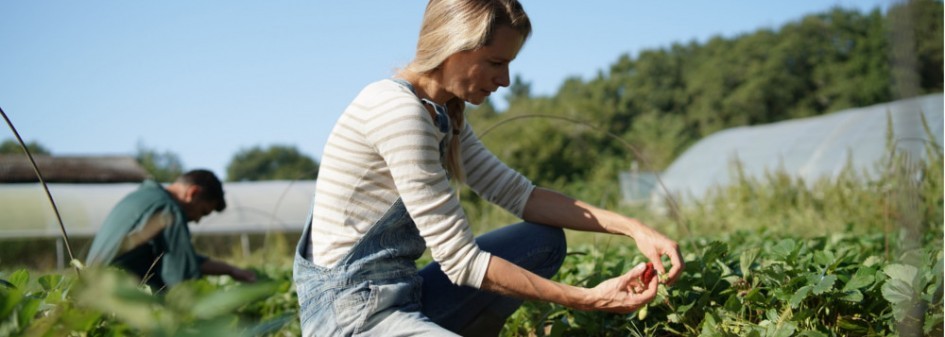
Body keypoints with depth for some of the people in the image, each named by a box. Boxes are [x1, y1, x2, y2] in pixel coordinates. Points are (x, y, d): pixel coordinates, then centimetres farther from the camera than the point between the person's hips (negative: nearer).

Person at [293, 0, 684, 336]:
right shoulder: (396, 108, -19)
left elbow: (518, 194, 11)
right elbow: (461, 261, -19)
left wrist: (632, 227, 0)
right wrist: (586, 299, -16)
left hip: (401, 297, 10)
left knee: (544, 241, 12)